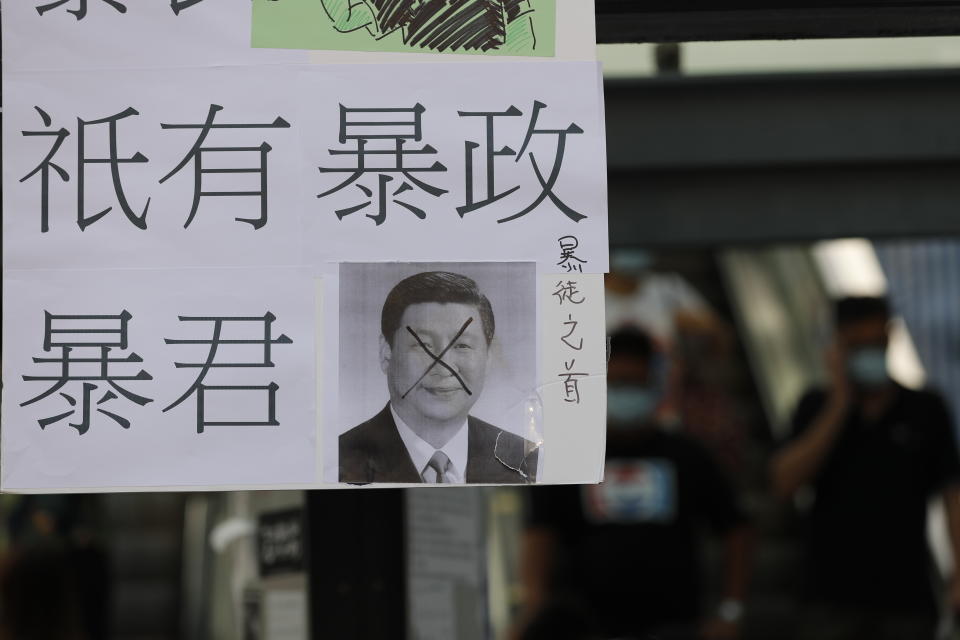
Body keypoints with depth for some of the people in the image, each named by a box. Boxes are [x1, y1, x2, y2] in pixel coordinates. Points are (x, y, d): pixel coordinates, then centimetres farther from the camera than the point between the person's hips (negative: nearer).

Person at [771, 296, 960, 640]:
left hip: (908, 595, 1)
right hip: (834, 597, 0)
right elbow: (786, 482, -7)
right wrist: (840, 402, -9)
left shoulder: (926, 409, 6)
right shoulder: (817, 407, 6)